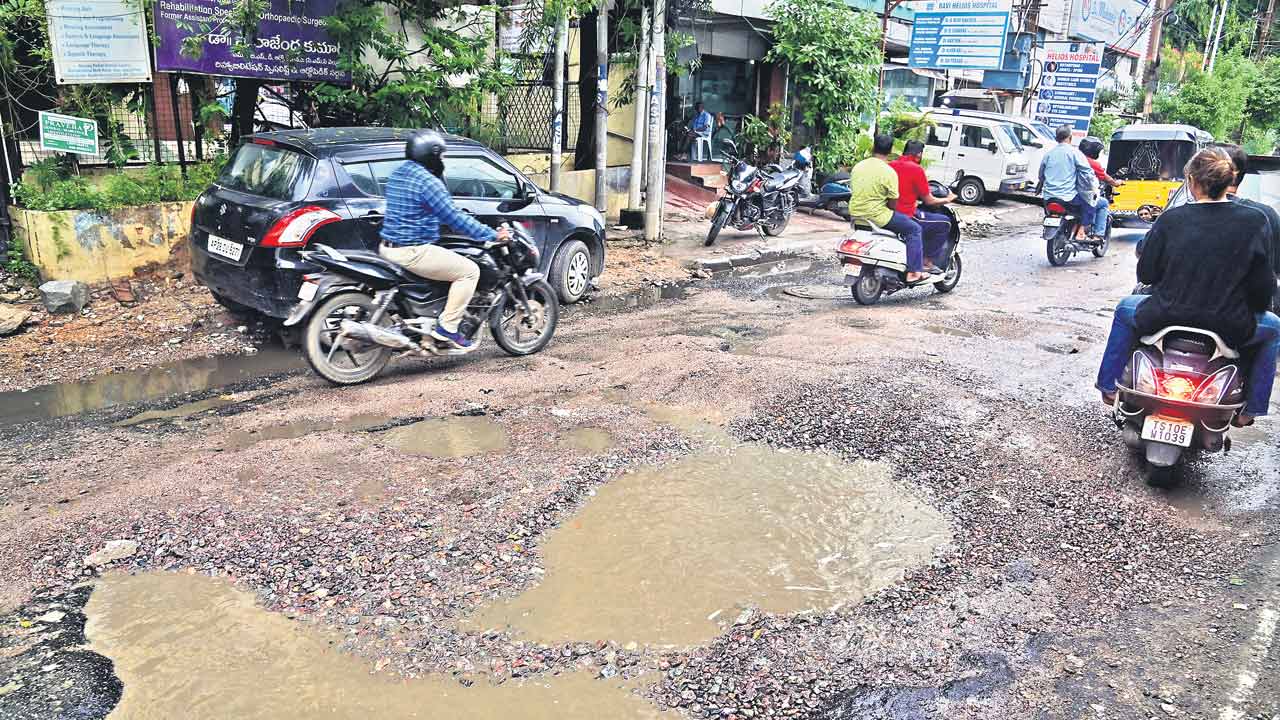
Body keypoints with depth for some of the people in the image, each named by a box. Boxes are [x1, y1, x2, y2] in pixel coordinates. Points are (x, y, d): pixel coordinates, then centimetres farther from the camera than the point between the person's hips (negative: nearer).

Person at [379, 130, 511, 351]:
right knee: (469, 270, -5)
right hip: (413, 252, -10)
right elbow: (454, 218, -18)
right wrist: (493, 235, -11)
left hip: (388, 247, 10)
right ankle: (447, 327, -9)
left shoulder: (397, 175, 13)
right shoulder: (428, 182, -17)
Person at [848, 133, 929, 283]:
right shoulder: (889, 172, -14)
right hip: (876, 216, -8)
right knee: (914, 229, 7)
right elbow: (892, 204, -11)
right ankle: (914, 272, 4)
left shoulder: (857, 167, 5)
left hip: (855, 213, 8)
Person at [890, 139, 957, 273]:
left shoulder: (890, 165, 7)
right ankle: (927, 260, 7)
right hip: (906, 216, -8)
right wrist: (947, 200, 13)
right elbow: (928, 200, -5)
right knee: (944, 222, 6)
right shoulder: (916, 169, -11)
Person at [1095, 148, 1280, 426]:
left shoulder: (1169, 220, -8)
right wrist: (1254, 309, 17)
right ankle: (1250, 409, 29)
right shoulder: (1254, 221, -8)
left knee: (1125, 310, 33)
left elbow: (1145, 274, 0)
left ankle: (1109, 386, 36)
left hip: (1164, 319, 0)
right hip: (1229, 328, 0)